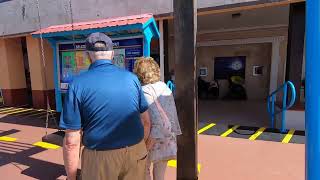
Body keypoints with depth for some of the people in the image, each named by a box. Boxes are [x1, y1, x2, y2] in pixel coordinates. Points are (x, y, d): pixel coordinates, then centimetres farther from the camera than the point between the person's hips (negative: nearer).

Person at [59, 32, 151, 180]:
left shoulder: (78, 84, -11)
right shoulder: (131, 78, -3)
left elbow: (71, 142, -11)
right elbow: (146, 121, 4)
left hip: (100, 157, -2)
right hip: (135, 153, 3)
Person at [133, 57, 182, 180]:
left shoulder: (145, 90, -16)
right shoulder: (164, 86, 4)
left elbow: (157, 116, -23)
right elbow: (173, 113, 6)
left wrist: (150, 140, -17)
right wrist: (173, 132, 13)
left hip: (154, 137, -6)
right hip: (168, 138, 6)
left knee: (144, 170, 17)